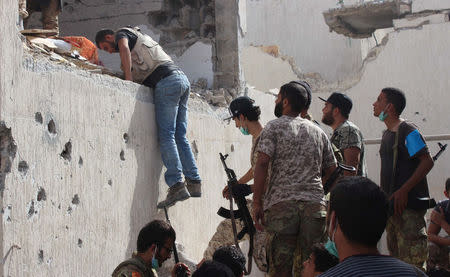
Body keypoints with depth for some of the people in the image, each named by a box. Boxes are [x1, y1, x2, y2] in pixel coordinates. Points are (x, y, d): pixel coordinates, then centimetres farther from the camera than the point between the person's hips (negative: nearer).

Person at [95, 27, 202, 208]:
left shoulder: (122, 33, 9)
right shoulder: (139, 38, 34)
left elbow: (124, 47, -15)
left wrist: (129, 80, -16)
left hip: (167, 81, -9)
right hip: (182, 78, 9)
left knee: (166, 135, -12)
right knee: (179, 136, 7)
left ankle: (177, 185, -19)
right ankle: (194, 183, 3)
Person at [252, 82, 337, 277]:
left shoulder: (274, 128, 2)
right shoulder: (318, 131, 18)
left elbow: (262, 164, -8)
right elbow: (332, 170, 18)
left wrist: (257, 202, -6)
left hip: (281, 204, -4)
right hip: (315, 205, 4)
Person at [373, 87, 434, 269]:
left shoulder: (408, 131, -10)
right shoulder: (387, 134, 18)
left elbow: (427, 162, -18)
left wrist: (404, 190, -23)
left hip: (408, 204, -10)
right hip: (391, 204, 10)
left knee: (411, 258, -12)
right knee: (395, 253, 13)